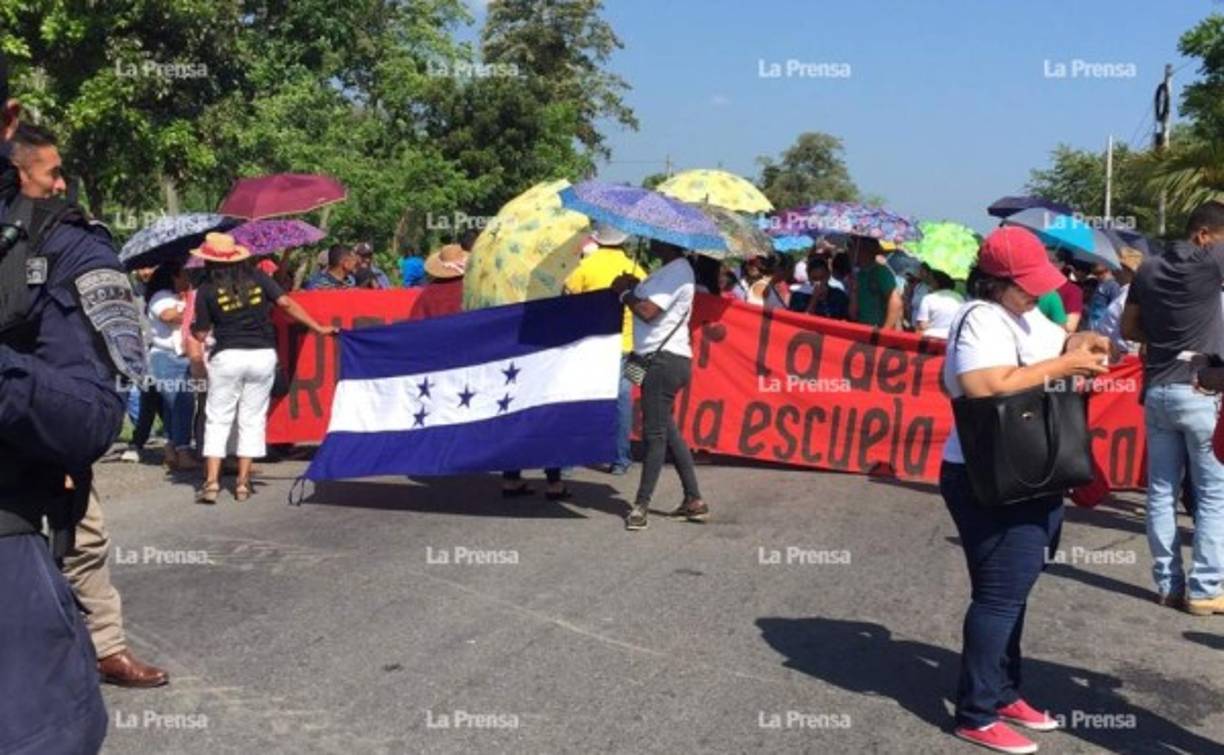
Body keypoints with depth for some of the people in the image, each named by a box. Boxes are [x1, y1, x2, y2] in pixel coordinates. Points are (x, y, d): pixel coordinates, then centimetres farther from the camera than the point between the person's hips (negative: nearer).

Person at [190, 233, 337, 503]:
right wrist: (319, 328, 2)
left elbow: (200, 334, 3)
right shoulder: (258, 278, 5)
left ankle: (212, 481, 2)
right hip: (263, 354, 2)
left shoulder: (207, 291, -1)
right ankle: (243, 481, 11)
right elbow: (286, 304, -1)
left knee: (217, 419, 8)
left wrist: (192, 324, 26)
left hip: (227, 357, -2)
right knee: (252, 419, 10)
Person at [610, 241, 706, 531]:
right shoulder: (669, 270, 19)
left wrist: (624, 292, -4)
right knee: (665, 431, 12)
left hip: (665, 359, -11)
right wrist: (634, 288, 4)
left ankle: (641, 505, -2)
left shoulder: (677, 271, -12)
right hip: (662, 358, 11)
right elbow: (647, 303, 20)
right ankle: (694, 500, 16)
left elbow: (648, 311, -19)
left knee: (655, 433, -6)